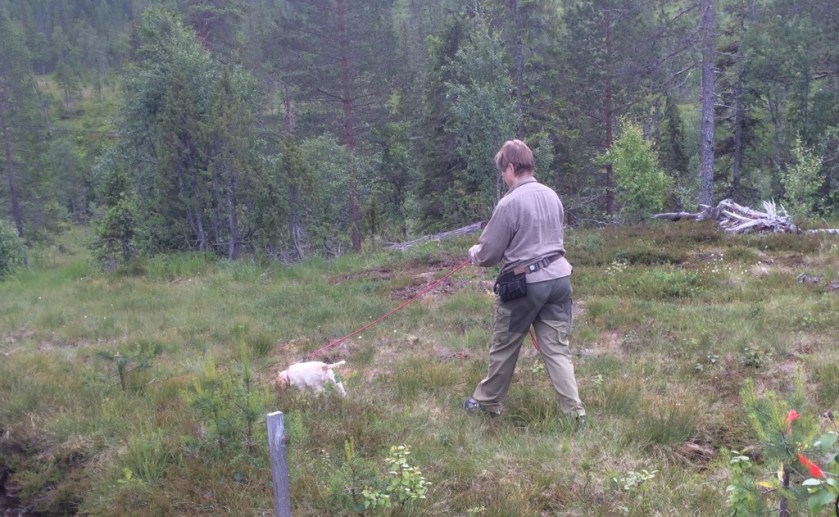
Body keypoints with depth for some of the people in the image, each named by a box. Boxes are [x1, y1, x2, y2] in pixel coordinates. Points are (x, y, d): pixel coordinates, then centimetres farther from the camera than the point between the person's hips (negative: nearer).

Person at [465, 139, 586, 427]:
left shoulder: (509, 203, -15)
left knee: (504, 347, 12)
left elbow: (488, 254, -9)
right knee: (556, 348, 8)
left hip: (524, 284, -6)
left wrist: (473, 252, 13)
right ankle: (575, 413, 5)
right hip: (558, 278, 6)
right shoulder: (552, 196, 6)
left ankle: (486, 403, 29)